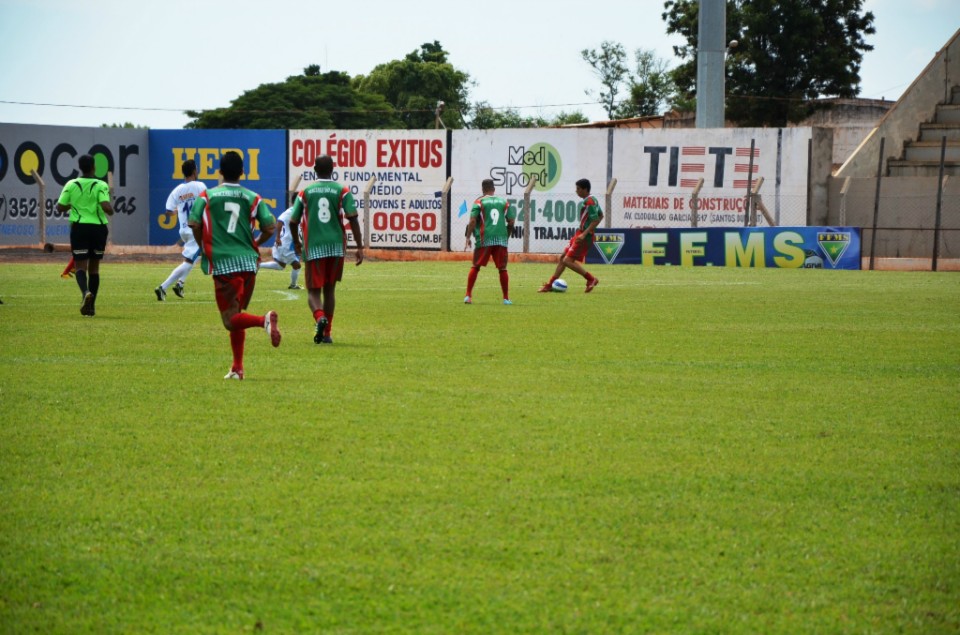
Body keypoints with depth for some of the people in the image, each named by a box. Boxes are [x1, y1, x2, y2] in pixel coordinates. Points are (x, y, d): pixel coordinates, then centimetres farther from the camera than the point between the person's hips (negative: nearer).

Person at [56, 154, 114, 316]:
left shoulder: (71, 185, -2)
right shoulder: (101, 186, -7)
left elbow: (60, 207, 1)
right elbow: (106, 206, -21)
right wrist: (111, 210, 2)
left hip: (79, 228, 0)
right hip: (98, 228, 0)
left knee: (81, 266, -2)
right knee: (94, 268, 13)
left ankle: (85, 292, -33)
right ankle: (91, 306, 14)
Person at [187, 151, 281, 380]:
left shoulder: (207, 196, 3)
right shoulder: (252, 198, 6)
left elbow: (194, 224, -7)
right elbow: (270, 228, -1)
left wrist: (203, 248, 10)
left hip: (223, 264, -3)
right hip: (249, 262, 3)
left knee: (230, 319, -5)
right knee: (236, 315, 15)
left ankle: (264, 320, -33)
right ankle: (237, 368, 13)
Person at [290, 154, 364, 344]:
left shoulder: (305, 192, 3)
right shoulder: (342, 191, 2)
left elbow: (293, 222, 6)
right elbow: (353, 219, -7)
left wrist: (297, 243, 24)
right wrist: (360, 247, -4)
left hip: (313, 248, -1)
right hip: (336, 247, 1)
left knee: (313, 290, 4)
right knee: (329, 289, 15)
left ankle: (320, 316, -27)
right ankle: (326, 333, 14)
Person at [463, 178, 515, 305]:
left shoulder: (479, 202, 2)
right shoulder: (504, 202, 10)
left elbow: (473, 221, -7)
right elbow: (511, 222, 8)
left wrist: (468, 237, -3)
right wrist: (507, 236, 22)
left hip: (484, 239, -2)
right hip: (501, 239, 2)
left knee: (475, 267, 7)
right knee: (502, 269, 7)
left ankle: (468, 296, 2)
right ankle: (506, 298, 7)